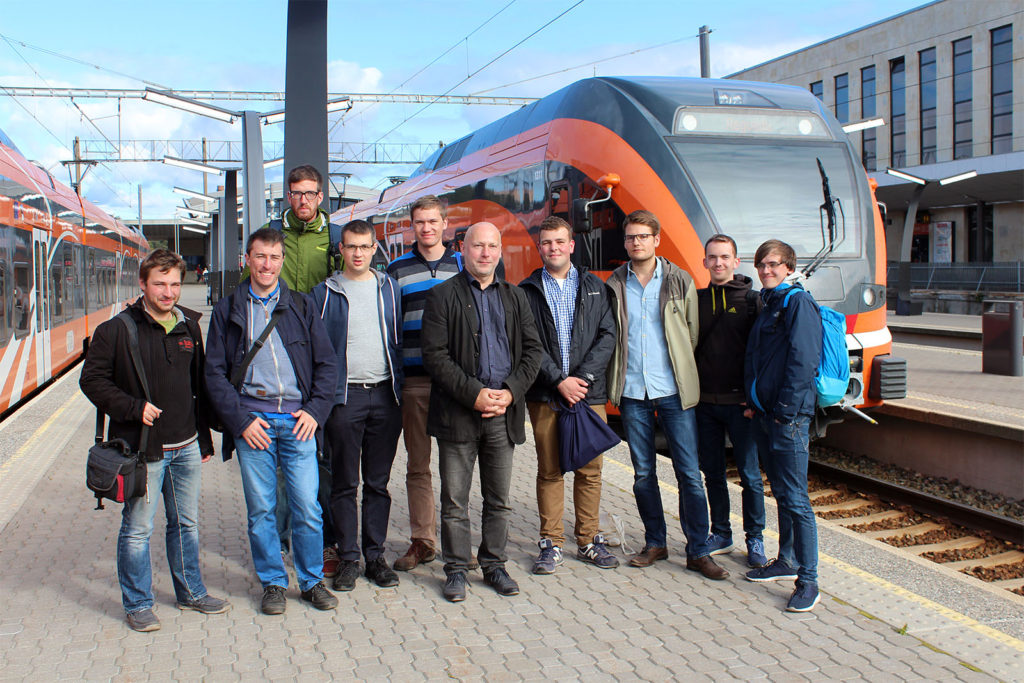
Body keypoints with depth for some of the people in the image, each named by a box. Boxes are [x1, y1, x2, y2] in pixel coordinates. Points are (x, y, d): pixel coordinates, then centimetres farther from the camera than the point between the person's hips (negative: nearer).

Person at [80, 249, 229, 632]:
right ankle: (137, 604, 19)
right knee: (137, 530, 3)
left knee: (186, 524, 15)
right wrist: (134, 407, -16)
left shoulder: (189, 327, 8)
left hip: (186, 448, 5)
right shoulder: (116, 331, -8)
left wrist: (204, 439, 15)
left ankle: (191, 593, 30)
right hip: (142, 449, -5)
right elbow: (92, 380, -5)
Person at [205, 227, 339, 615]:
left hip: (297, 421, 1)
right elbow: (215, 372, 4)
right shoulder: (228, 310, 8)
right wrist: (240, 419, -6)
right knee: (260, 510, 4)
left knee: (307, 507, 0)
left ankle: (312, 581, 17)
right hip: (252, 420, 0)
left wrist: (315, 409, -2)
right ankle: (273, 583, 20)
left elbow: (327, 364, 11)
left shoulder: (300, 307, 11)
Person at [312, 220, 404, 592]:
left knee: (378, 482, 8)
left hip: (384, 395, 2)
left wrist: (399, 387, 6)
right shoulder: (325, 293, 4)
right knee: (344, 483, 3)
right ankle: (349, 558, 11)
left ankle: (375, 555, 17)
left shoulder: (390, 289, 10)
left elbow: (400, 339, 13)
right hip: (344, 396, -2)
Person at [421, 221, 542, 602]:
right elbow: (435, 354, -8)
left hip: (504, 413, 3)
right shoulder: (443, 296, 1)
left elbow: (532, 350, 9)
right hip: (457, 413, -3)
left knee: (499, 499, 10)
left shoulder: (515, 298, 14)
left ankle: (494, 564, 24)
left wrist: (510, 392, -7)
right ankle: (456, 570, 16)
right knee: (455, 499, 4)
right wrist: (473, 394, -15)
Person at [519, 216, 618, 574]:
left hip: (589, 392, 2)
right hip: (545, 395, -1)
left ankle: (589, 541, 17)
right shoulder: (527, 291, 5)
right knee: (549, 470, 3)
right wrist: (559, 381, -11)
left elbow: (607, 335, 4)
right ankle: (551, 543, 13)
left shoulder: (595, 287, 11)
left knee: (590, 470, 5)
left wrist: (584, 377, -9)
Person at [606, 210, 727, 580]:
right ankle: (655, 543, 23)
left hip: (674, 391, -2)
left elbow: (692, 333, 8)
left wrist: (684, 374, 6)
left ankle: (698, 551, 8)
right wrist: (615, 378, 5)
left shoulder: (680, 281, 3)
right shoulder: (615, 286, 6)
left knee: (689, 473, -1)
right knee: (643, 474, 9)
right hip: (632, 392, 2)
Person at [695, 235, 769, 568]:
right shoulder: (697, 299, 8)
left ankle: (755, 539, 15)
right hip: (705, 402, 4)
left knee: (750, 475, 3)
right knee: (713, 473, 11)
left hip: (739, 402, -3)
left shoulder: (751, 300, -2)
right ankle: (721, 534, 24)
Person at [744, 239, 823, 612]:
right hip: (764, 413, 9)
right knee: (780, 492, 17)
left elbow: (803, 360, -16)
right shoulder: (767, 304, 18)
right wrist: (754, 403, 12)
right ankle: (786, 561, 29)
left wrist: (785, 410, -17)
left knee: (796, 499, -6)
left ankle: (808, 580, 0)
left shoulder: (798, 302, -8)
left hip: (789, 416, -9)